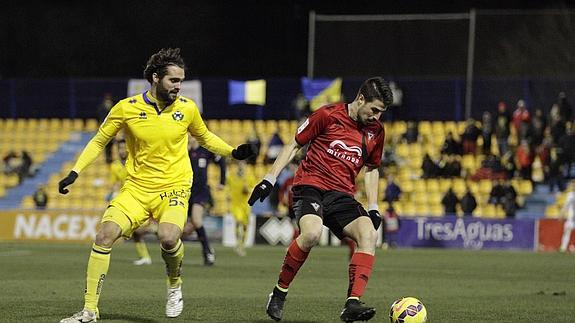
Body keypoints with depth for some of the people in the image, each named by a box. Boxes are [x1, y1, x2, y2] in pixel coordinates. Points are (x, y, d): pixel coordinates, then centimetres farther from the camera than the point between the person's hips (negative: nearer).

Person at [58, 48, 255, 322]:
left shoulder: (187, 108, 0)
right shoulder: (127, 108, -5)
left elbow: (205, 137, 20)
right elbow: (99, 141, 8)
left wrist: (233, 152, 5)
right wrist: (75, 172, -1)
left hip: (173, 188, -1)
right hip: (136, 188, 1)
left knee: (168, 238, -30)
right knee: (104, 235, -19)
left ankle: (174, 285, 5)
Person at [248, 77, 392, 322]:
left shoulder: (376, 131, 9)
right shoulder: (328, 115, -5)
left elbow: (371, 169, 24)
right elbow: (294, 145, 3)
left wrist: (373, 208, 15)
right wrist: (269, 179, -2)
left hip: (342, 195, 5)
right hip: (310, 185, -5)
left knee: (369, 234, -23)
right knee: (312, 232, -34)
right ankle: (279, 293, -13)